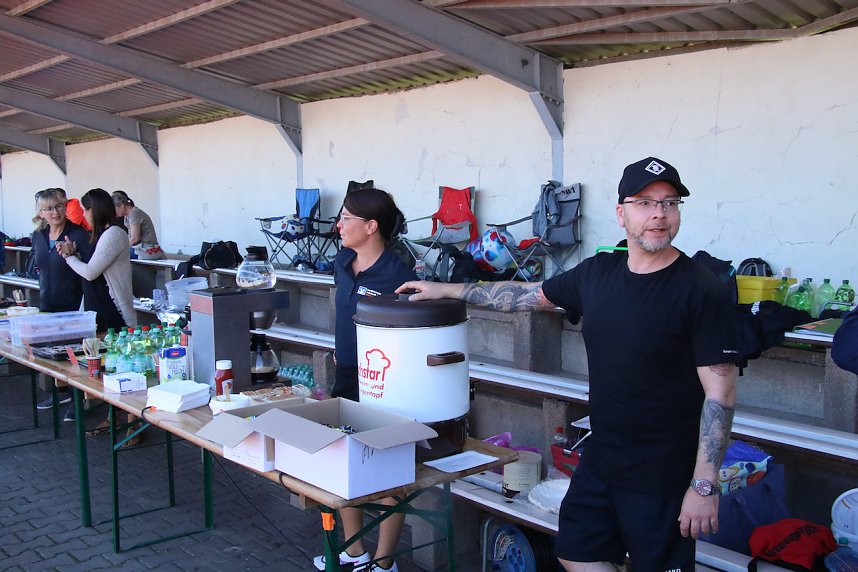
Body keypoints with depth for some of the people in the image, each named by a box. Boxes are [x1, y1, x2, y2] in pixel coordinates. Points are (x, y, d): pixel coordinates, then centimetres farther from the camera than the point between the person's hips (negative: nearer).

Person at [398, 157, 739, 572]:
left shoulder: (699, 290, -16)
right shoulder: (598, 273, 2)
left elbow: (720, 392, -16)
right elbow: (526, 294, 14)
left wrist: (705, 486, -19)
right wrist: (446, 290, 16)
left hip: (664, 476, -6)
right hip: (601, 459, 6)